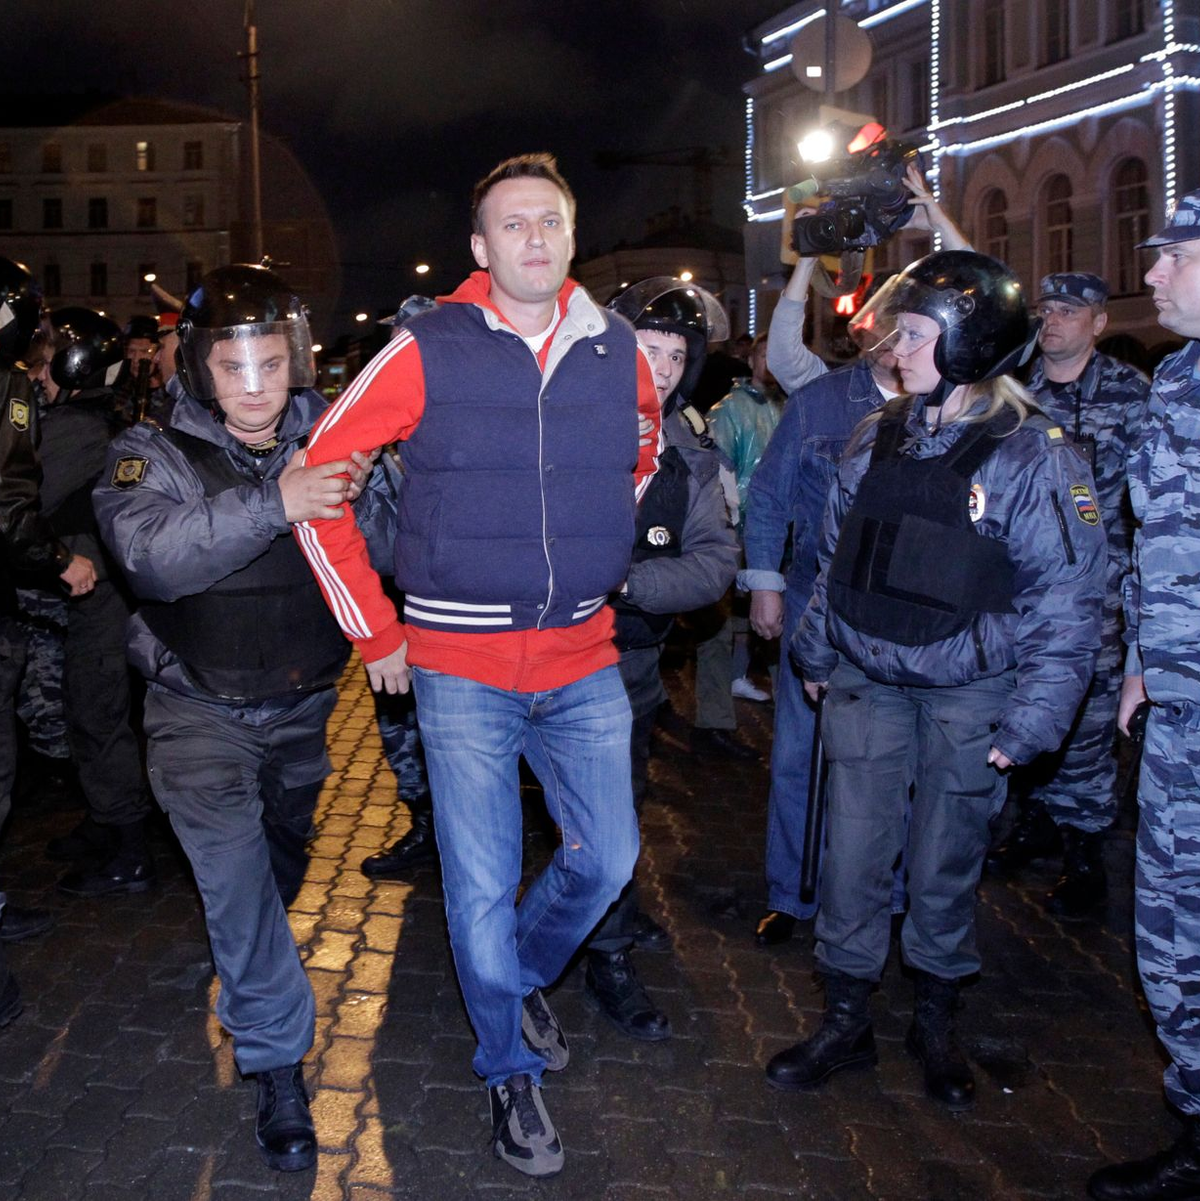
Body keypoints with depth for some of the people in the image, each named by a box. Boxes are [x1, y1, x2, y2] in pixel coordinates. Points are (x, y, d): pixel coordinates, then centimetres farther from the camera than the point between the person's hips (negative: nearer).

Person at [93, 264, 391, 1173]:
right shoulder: (155, 452, -11)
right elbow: (150, 552, -30)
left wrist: (355, 496, -29)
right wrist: (272, 504, -41)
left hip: (301, 703, 4)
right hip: (201, 708, -3)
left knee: (282, 858, 22)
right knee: (233, 869, -14)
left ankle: (250, 982, 51)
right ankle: (280, 1068, -1)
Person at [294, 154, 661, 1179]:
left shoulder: (617, 350, 2)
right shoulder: (428, 352, -9)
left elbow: (646, 453, 23)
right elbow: (317, 476, -5)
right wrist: (374, 631, -4)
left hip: (584, 666, 4)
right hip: (461, 670, -3)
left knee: (608, 858, 10)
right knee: (482, 887, 5)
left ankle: (525, 975, 42)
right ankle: (511, 1072, 29)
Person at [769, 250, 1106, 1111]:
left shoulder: (1036, 455, -12)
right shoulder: (880, 437, 4)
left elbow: (1067, 604, -10)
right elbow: (838, 552, 15)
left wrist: (1029, 720, -13)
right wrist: (818, 653, 17)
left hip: (967, 697, -4)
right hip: (867, 684, 4)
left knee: (945, 866, 9)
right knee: (853, 855, 5)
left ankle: (936, 1021, 32)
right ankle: (846, 1022, 22)